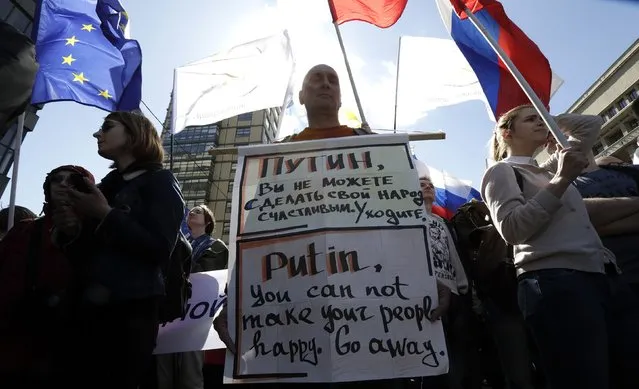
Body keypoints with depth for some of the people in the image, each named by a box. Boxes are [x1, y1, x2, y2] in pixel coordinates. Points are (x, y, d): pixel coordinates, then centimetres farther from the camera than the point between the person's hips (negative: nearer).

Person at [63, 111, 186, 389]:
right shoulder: (107, 185, 18)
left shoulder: (159, 181, 0)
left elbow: (160, 249, -15)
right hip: (90, 307, 6)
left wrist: (105, 214, -12)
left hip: (131, 309, -6)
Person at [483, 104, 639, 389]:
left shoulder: (546, 173, 30)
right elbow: (511, 229, -12)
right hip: (554, 281, -8)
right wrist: (561, 180, -11)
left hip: (603, 277, 8)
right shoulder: (501, 171, 6)